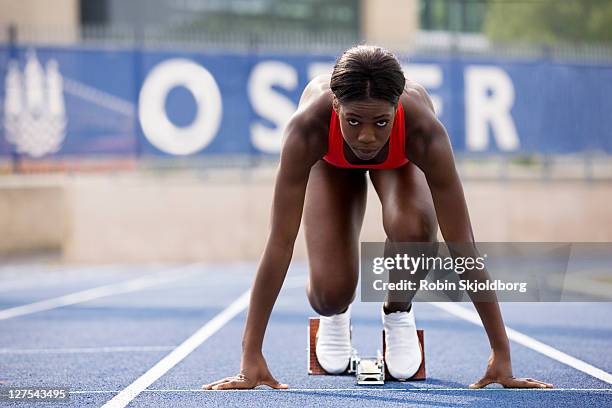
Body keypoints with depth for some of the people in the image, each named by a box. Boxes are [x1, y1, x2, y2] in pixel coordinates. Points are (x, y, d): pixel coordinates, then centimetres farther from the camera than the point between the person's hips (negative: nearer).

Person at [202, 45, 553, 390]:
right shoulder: (308, 126, -44)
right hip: (332, 162, 0)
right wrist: (251, 357, -41)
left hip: (400, 161, 0)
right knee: (330, 292, -19)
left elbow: (462, 245, -38)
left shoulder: (425, 130, -43)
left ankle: (399, 313, 0)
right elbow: (281, 243, -41)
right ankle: (335, 315, 21)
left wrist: (501, 354, -38)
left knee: (413, 228, -34)